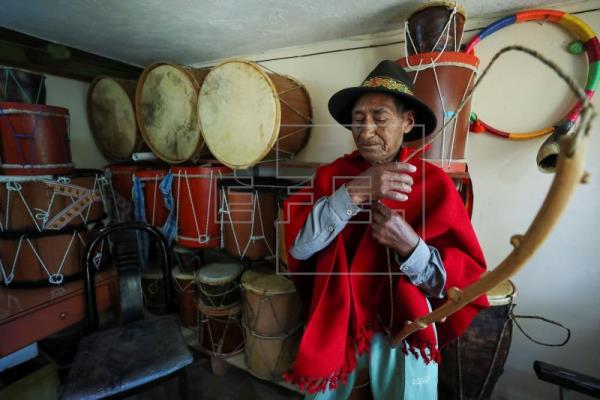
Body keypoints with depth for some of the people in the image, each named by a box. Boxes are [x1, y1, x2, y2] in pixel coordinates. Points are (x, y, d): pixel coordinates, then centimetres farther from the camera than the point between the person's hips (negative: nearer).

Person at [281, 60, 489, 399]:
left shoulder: (435, 184, -11)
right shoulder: (333, 174, -7)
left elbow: (464, 279, -10)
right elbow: (297, 245, -19)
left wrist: (410, 246, -28)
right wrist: (354, 193, -29)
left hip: (404, 333, -2)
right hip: (335, 326, 3)